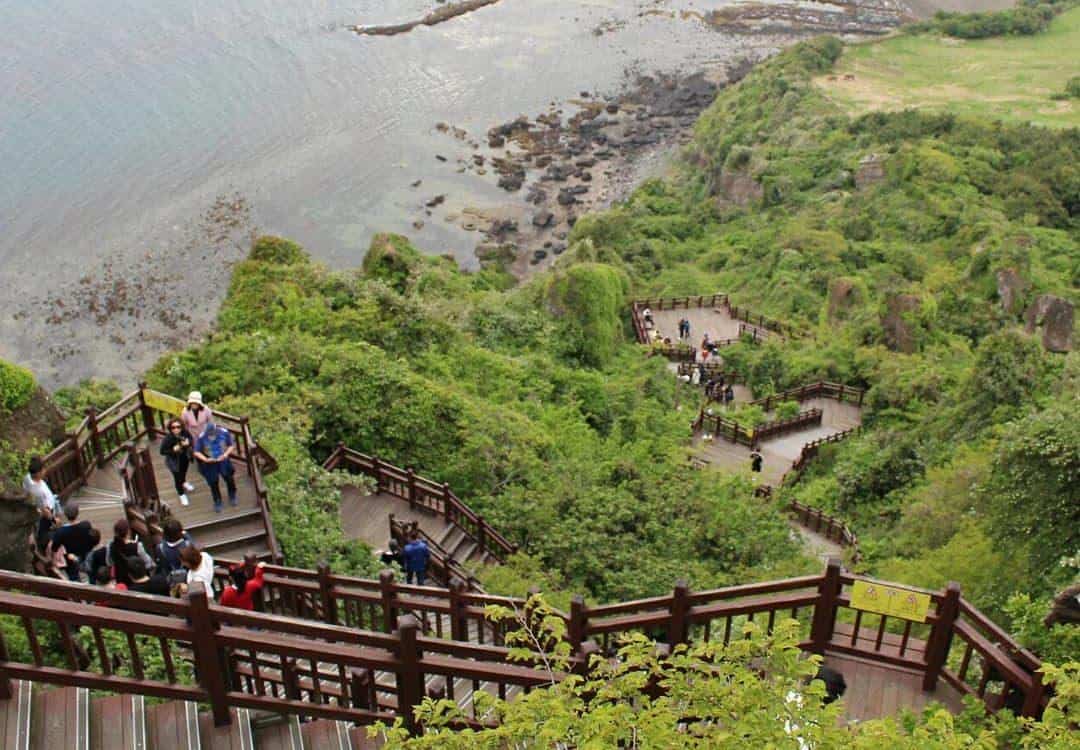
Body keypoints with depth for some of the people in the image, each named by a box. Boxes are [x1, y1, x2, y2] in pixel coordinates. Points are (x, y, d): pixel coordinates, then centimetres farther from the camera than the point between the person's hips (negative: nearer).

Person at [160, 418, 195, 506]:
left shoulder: (185, 433, -27)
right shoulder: (168, 438, -35)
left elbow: (191, 440, -8)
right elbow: (162, 451, -24)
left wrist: (188, 443, -31)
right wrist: (173, 450, -39)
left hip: (185, 458, 4)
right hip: (174, 461, -4)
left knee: (184, 471, 34)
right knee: (177, 478, 10)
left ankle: (184, 483, 69)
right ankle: (182, 494, 41)